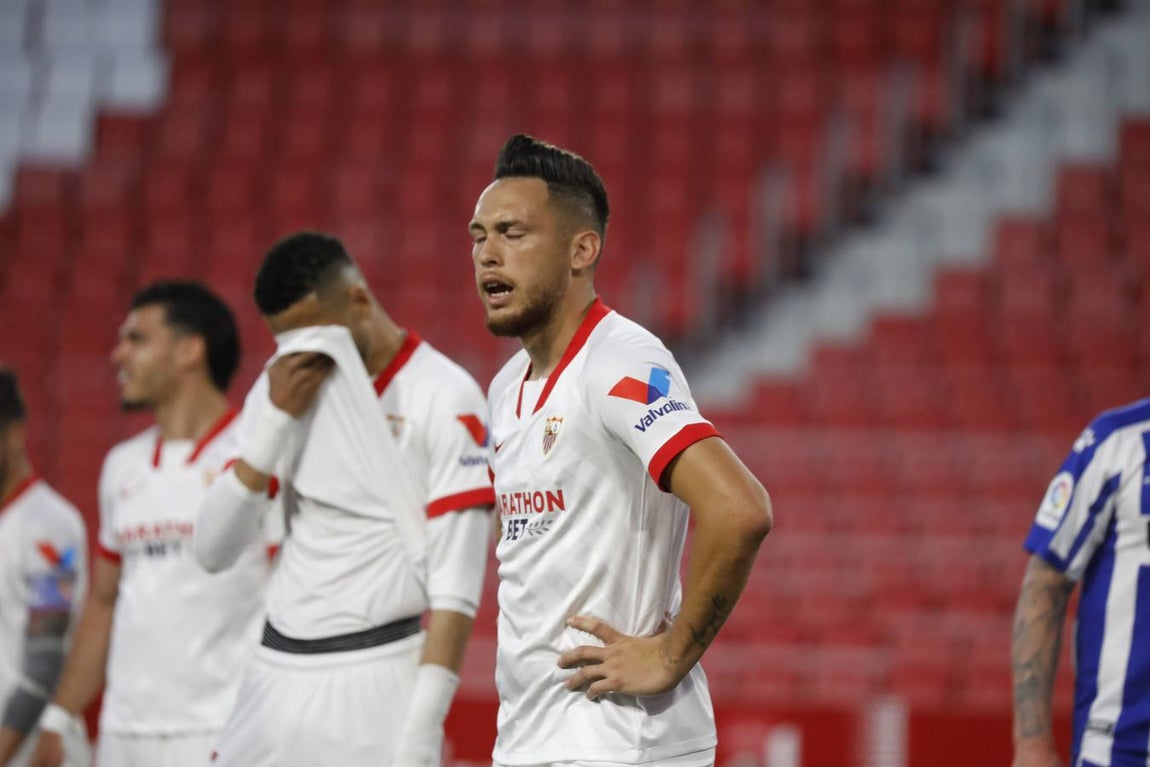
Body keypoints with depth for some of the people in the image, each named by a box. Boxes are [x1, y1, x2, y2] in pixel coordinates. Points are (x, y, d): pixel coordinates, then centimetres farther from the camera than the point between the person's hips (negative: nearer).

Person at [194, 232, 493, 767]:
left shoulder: (443, 397, -7)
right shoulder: (282, 389, 10)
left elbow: (456, 584, -11)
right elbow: (213, 550, 4)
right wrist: (276, 419, -7)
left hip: (376, 685, -6)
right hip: (276, 677, 6)